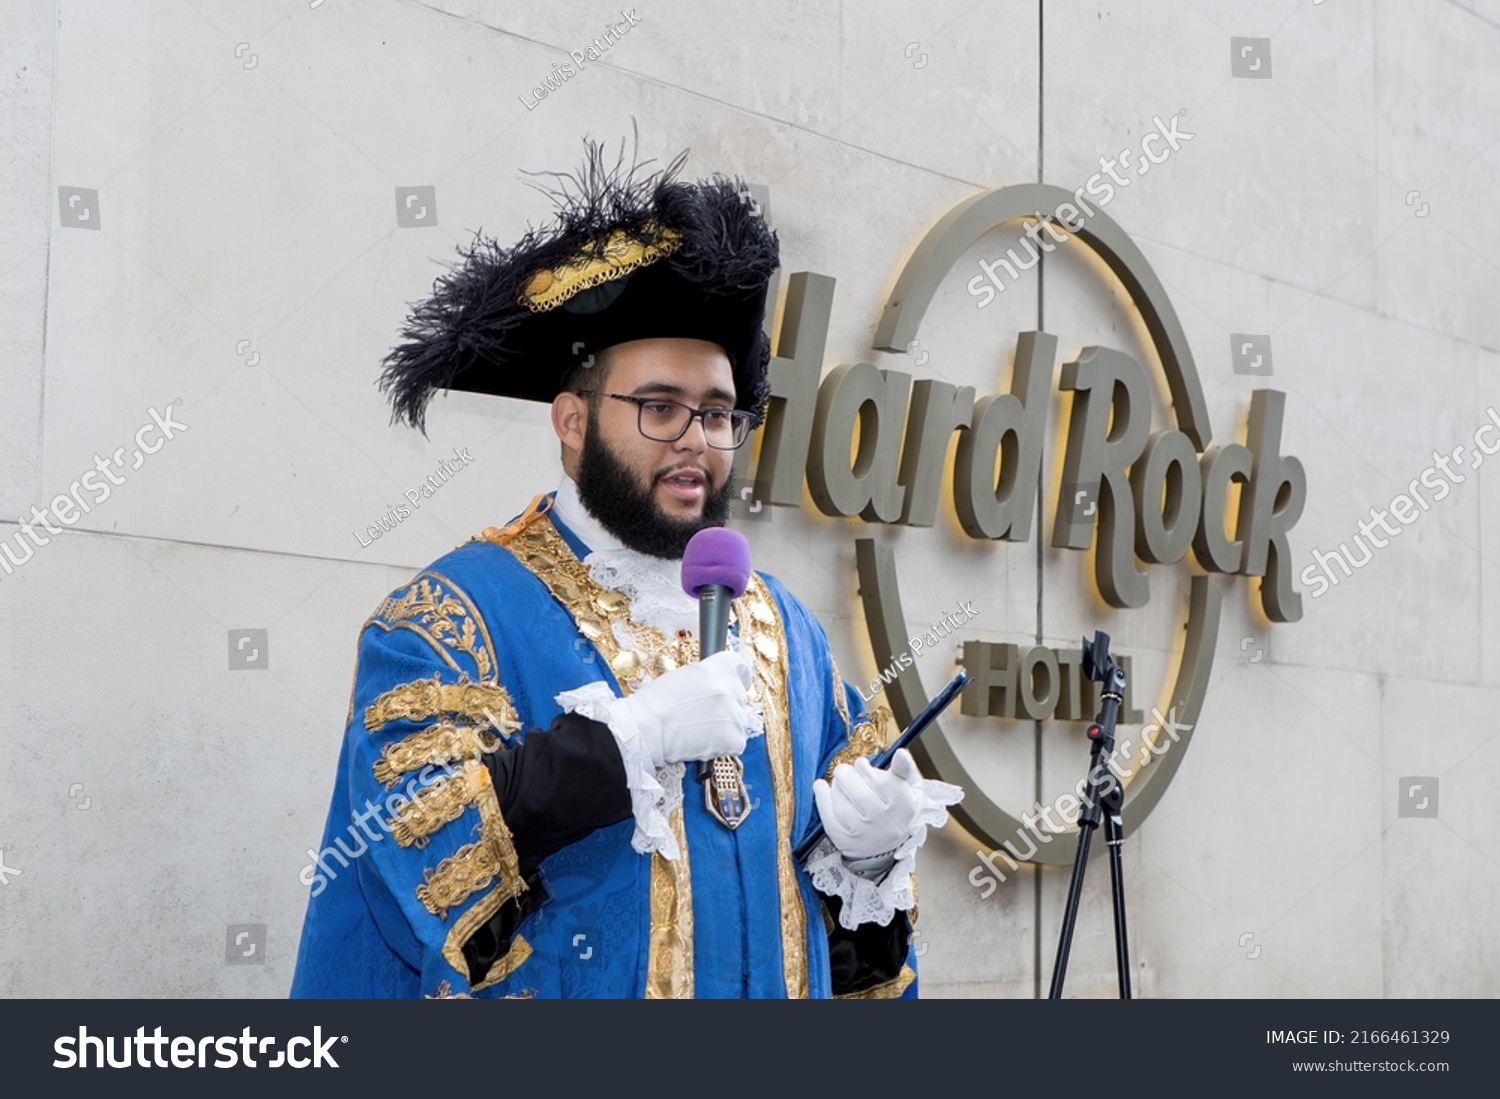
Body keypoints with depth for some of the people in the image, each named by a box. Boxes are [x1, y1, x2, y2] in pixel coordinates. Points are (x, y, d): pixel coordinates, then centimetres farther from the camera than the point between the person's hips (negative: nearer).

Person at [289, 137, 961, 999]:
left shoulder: (781, 627, 11)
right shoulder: (455, 616, -6)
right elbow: (423, 843, -19)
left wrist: (867, 845, -7)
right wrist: (639, 736, -24)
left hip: (780, 985, 5)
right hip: (559, 986, -5)